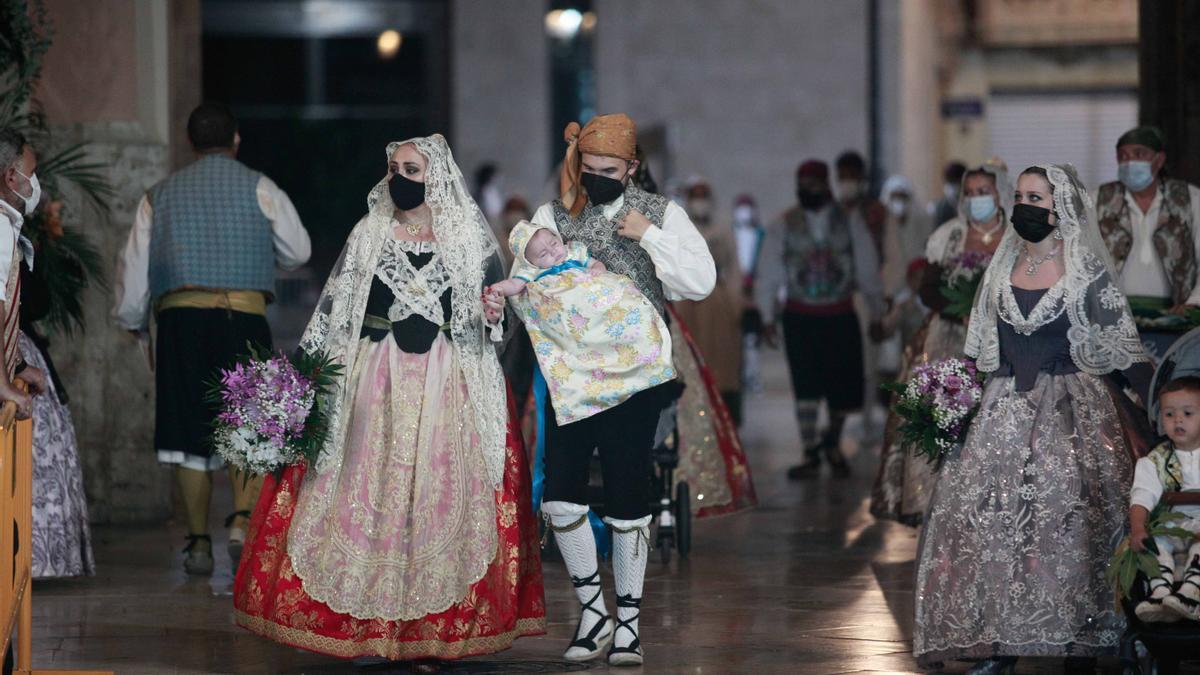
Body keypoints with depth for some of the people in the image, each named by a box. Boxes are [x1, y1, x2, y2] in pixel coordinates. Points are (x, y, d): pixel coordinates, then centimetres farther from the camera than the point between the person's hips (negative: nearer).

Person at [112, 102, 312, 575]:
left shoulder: (161, 195, 13)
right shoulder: (258, 188, 6)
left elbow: (134, 263, 13)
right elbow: (298, 252, 12)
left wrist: (133, 321, 25)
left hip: (179, 314, 2)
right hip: (244, 314, -2)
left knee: (190, 431, 6)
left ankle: (199, 544, 8)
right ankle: (243, 518, -20)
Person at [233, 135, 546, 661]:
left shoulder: (468, 236, 7)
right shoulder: (369, 234, 9)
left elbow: (498, 296, 10)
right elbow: (334, 309, 8)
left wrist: (493, 311, -14)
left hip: (451, 383, -1)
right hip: (377, 380, 1)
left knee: (444, 494, -4)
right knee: (372, 491, -2)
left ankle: (440, 628, -1)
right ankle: (372, 624, 3)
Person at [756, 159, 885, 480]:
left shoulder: (849, 224, 5)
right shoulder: (784, 226, 3)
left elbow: (868, 272, 8)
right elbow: (768, 274, 5)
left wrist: (876, 315, 7)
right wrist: (768, 317, 0)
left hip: (840, 316, 1)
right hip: (800, 317, -1)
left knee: (844, 386, 1)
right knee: (806, 387, -6)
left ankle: (833, 442, 26)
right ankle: (811, 455, 1)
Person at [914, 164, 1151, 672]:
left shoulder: (1085, 269, -3)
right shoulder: (1004, 264, 11)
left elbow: (1120, 345, -4)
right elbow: (982, 347, 17)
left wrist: (1141, 417, -11)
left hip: (1071, 410, -5)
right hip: (1006, 408, 5)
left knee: (1066, 520, -9)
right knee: (989, 517, -2)